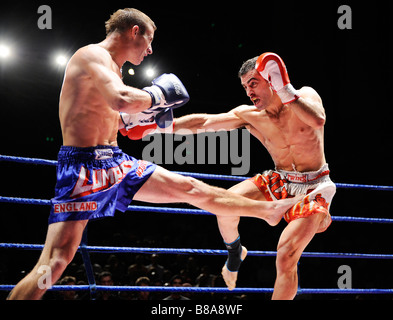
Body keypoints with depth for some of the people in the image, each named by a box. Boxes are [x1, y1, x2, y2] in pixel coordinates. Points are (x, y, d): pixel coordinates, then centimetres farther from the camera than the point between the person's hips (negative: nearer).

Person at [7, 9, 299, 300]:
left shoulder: (110, 67, 19)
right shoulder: (93, 55, -12)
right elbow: (122, 101, -31)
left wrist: (151, 111, 23)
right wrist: (157, 95, -12)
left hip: (118, 166, 10)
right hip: (83, 166, -10)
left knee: (191, 189, 15)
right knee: (56, 261, -18)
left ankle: (269, 211, 27)